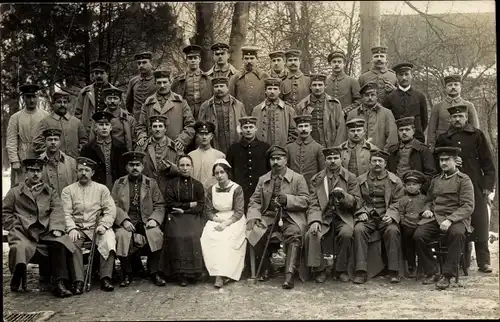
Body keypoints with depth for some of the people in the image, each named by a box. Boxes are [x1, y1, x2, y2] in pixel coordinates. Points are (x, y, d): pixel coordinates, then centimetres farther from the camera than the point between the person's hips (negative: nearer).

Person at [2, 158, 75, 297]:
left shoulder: (50, 192, 22)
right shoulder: (15, 191, 20)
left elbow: (56, 211, 7)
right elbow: (5, 212, 17)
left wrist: (56, 228, -11)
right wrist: (15, 225, -1)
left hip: (46, 230, 1)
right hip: (22, 231, -1)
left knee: (59, 242, -29)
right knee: (21, 248, -32)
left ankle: (59, 284, -29)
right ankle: (17, 279, -1)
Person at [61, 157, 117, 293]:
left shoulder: (102, 189, 14)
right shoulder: (68, 190, 13)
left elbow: (110, 210, 5)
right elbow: (66, 213, 2)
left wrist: (103, 225, -13)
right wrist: (72, 229, -17)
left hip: (97, 227, 0)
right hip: (77, 228, 0)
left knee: (108, 239, -31)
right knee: (72, 242, -33)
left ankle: (105, 278, -29)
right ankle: (78, 281, -32)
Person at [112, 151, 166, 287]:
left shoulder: (151, 183, 14)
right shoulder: (119, 183, 13)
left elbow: (159, 206, 8)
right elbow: (114, 206, 1)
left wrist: (154, 220, -11)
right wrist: (124, 220, -15)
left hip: (146, 222, 0)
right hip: (126, 222, 0)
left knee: (156, 234, -30)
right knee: (122, 235, -32)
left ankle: (154, 272, -13)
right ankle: (127, 273, -12)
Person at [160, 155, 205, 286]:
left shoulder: (197, 185, 13)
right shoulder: (171, 184, 9)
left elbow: (201, 206, 4)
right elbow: (170, 204, 0)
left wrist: (183, 210, -7)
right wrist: (190, 205, -3)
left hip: (193, 217, 1)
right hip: (176, 218, -1)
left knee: (193, 236, -29)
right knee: (177, 237, -30)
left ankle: (192, 272, -16)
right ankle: (181, 274, -22)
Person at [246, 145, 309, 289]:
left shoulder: (298, 178, 6)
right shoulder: (263, 180, 16)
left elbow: (305, 201, -2)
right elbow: (254, 201, 10)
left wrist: (287, 199, -19)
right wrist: (254, 216, -10)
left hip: (290, 217, -3)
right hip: (269, 216, 3)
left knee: (295, 235, -34)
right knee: (252, 233, -24)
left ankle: (290, 274, -32)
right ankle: (265, 267, -1)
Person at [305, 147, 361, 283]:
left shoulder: (350, 177, 8)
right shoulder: (316, 179, 10)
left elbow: (356, 202, 4)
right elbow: (314, 204, 2)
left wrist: (343, 195, -17)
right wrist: (315, 220, -17)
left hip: (343, 217, -1)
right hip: (323, 217, 1)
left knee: (346, 233, -31)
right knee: (312, 234, -28)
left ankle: (341, 269, -10)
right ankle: (320, 269, -9)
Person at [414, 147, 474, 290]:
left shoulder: (464, 180, 2)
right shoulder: (435, 180, 19)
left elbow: (468, 207, -7)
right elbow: (429, 200, 30)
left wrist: (450, 220, -22)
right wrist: (427, 209, 4)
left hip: (457, 219, -4)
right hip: (435, 219, 5)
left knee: (457, 233, -38)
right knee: (418, 235, -24)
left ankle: (446, 275, -27)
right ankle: (430, 272, -8)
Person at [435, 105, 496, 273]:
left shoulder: (477, 135, 6)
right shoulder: (443, 139, 10)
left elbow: (488, 162, 4)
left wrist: (488, 184, -3)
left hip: (476, 186, -1)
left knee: (480, 224, -1)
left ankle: (484, 262, 6)